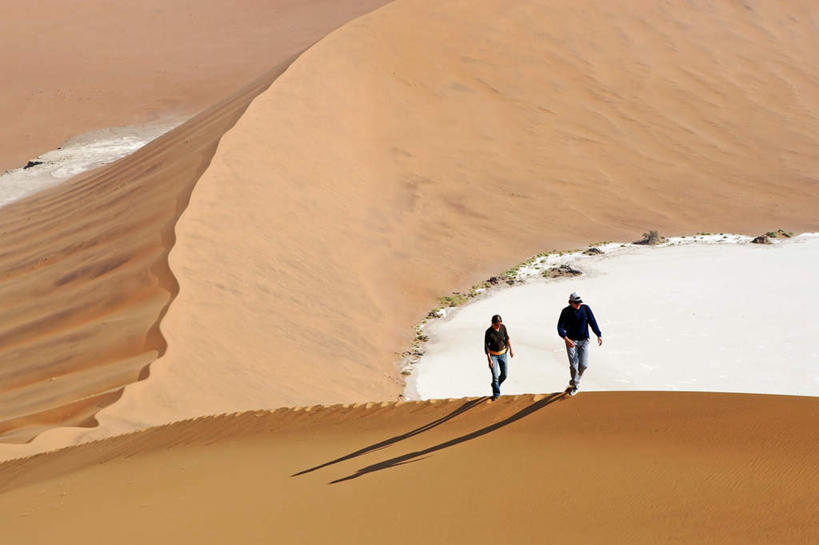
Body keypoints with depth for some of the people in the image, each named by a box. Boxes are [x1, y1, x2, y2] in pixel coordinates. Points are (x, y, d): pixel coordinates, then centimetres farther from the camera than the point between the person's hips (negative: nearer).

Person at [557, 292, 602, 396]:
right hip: (571, 341, -2)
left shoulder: (586, 309, -2)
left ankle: (575, 381, 23)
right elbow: (560, 327, -14)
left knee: (584, 365, -7)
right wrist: (566, 339, -32)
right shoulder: (566, 311, -8)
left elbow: (593, 322, -3)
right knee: (574, 365, -11)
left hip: (584, 341, 2)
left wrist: (599, 335, -16)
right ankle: (575, 385, 12)